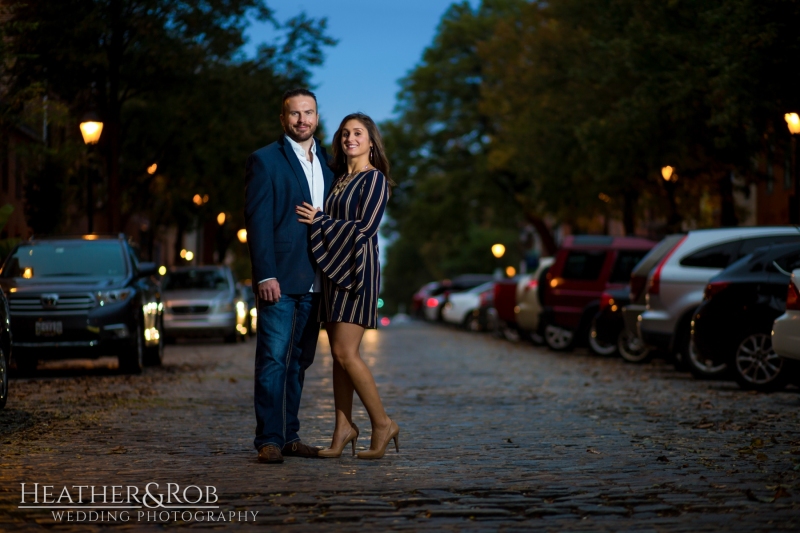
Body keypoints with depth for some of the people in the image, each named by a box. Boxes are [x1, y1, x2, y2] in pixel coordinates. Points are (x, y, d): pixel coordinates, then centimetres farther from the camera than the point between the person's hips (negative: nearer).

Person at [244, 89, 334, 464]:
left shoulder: (326, 162, 16)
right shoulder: (264, 161, -1)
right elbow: (258, 221, -8)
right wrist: (265, 275, -16)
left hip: (315, 281, 6)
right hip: (280, 279, -6)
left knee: (299, 361, 10)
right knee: (273, 359, -6)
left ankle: (289, 435, 16)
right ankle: (269, 440, -3)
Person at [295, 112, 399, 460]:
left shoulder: (375, 179, -6)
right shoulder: (339, 179, 17)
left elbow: (365, 227, -15)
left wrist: (319, 221, -9)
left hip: (357, 270, -8)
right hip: (333, 269, 8)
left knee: (346, 353, -14)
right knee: (338, 354, 5)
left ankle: (382, 424, -4)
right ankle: (343, 428, 8)